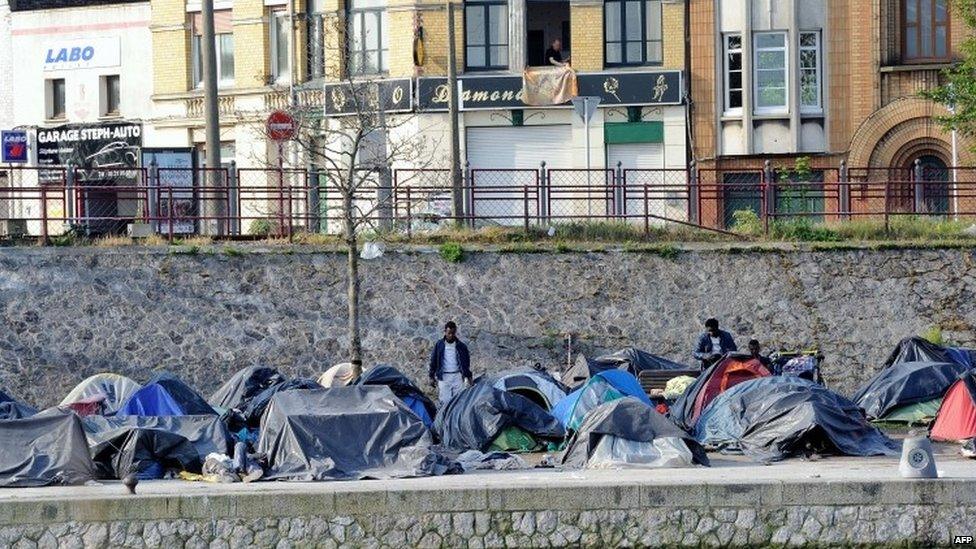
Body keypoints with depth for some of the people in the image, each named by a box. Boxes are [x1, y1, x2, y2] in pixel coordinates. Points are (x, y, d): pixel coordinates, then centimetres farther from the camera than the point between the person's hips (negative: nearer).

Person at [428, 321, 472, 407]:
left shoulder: (461, 346, 5)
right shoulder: (439, 345, 4)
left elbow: (466, 363, 12)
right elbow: (433, 361, 9)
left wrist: (468, 377, 9)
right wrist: (432, 377, 7)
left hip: (457, 376, 1)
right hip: (444, 377, -1)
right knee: (445, 401, -6)